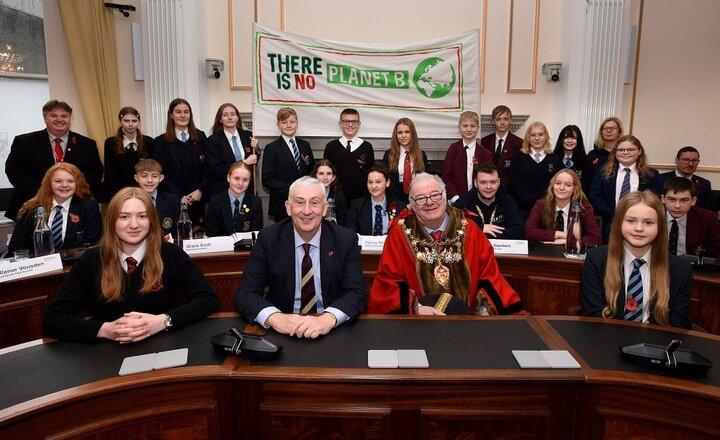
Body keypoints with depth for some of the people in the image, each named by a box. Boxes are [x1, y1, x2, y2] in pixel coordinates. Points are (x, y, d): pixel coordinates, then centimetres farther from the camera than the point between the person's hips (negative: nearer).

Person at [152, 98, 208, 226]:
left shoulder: (200, 137, 7)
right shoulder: (161, 142, 2)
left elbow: (207, 167, 5)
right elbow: (162, 174, -2)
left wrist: (200, 189, -8)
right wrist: (180, 196, -9)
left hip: (198, 198, 1)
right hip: (173, 200, -1)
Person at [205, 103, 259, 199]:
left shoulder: (247, 136, 3)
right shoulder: (212, 141, -6)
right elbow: (216, 170, -14)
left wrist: (255, 149, -6)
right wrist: (244, 163, -16)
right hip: (222, 192, -3)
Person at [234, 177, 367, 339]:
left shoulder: (345, 239, -4)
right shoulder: (268, 238, -4)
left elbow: (358, 293, -9)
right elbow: (245, 293, -8)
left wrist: (328, 319, -30)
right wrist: (275, 318, -28)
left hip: (332, 332, 1)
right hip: (282, 332, 0)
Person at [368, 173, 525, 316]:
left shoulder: (468, 228, 3)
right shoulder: (401, 233, -2)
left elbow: (489, 275, 5)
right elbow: (388, 282, -3)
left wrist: (486, 310, -12)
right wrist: (416, 308, -19)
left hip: (467, 311, 3)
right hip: (418, 315, -3)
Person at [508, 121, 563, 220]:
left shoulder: (555, 159, 10)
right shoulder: (518, 157, 7)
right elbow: (515, 183, -1)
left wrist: (539, 198, -11)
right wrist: (528, 199, -13)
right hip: (522, 208, -1)